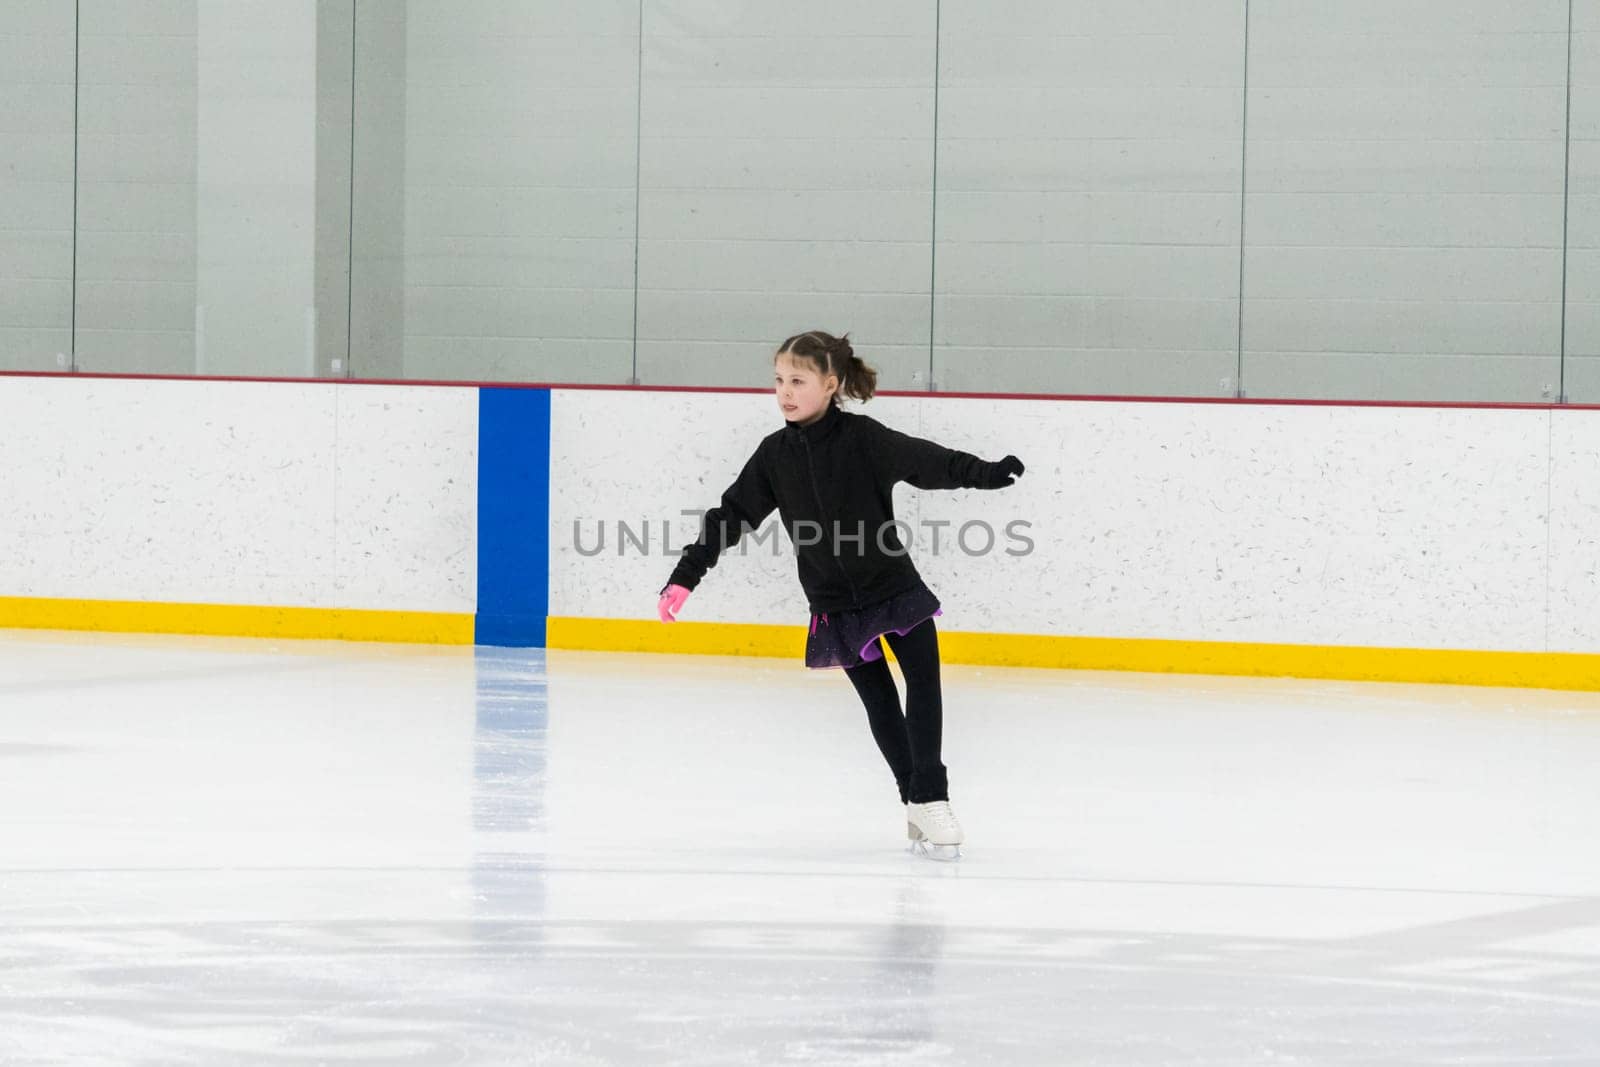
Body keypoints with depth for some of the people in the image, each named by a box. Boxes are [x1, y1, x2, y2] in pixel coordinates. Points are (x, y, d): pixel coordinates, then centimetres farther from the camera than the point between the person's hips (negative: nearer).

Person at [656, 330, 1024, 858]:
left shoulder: (861, 437, -13)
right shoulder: (776, 454, -2)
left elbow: (923, 460, -25)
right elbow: (733, 515, 3)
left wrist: (982, 473, -42)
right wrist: (685, 575, 0)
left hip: (896, 589, -3)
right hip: (836, 606, 3)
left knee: (923, 682, -7)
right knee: (880, 703, 5)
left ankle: (931, 800, -3)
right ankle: (916, 803, 11)